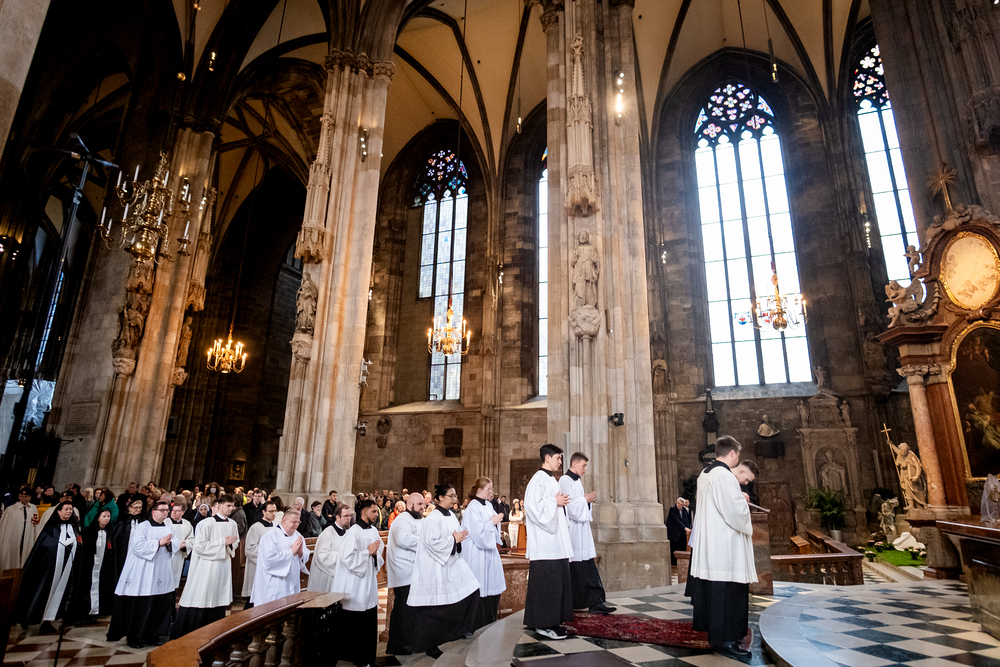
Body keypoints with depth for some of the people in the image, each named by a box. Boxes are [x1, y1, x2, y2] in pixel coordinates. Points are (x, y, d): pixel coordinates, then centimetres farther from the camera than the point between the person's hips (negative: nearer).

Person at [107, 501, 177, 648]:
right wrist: (159, 543, -18)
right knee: (140, 607, 0)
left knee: (162, 605, 7)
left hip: (162, 576, 6)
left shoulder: (169, 529, 11)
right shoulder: (142, 527, -7)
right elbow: (138, 546, -19)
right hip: (142, 576, -6)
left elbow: (176, 546, 9)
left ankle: (154, 635, 20)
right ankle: (134, 638, 15)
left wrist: (169, 543, -11)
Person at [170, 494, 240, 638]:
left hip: (223, 568, 6)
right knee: (198, 603, -2)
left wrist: (231, 545, -2)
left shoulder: (232, 524, 5)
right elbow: (198, 546, -17)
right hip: (206, 568, -6)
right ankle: (179, 635, 14)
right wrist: (222, 542, -18)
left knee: (219, 602, 11)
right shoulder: (206, 524, -13)